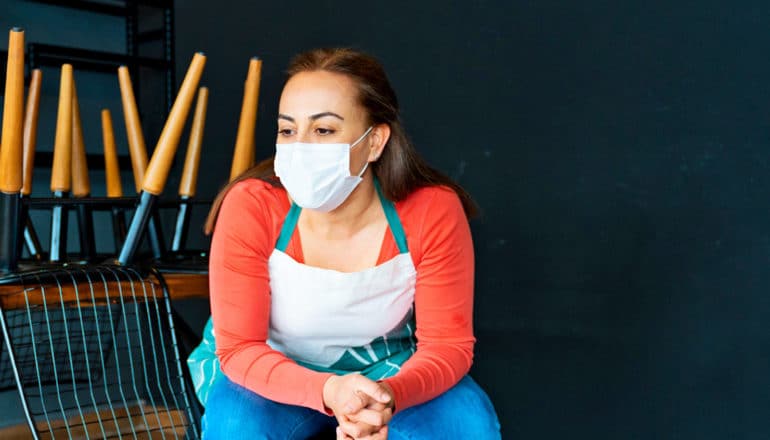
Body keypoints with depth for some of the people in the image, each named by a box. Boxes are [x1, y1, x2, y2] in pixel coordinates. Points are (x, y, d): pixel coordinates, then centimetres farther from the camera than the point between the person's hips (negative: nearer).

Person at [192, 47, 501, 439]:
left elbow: (448, 343, -18)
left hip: (387, 367, 1)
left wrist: (390, 395, -40)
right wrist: (328, 391, -42)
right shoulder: (250, 207, -26)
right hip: (273, 369, -1)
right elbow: (239, 348, -23)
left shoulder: (433, 211, -24)